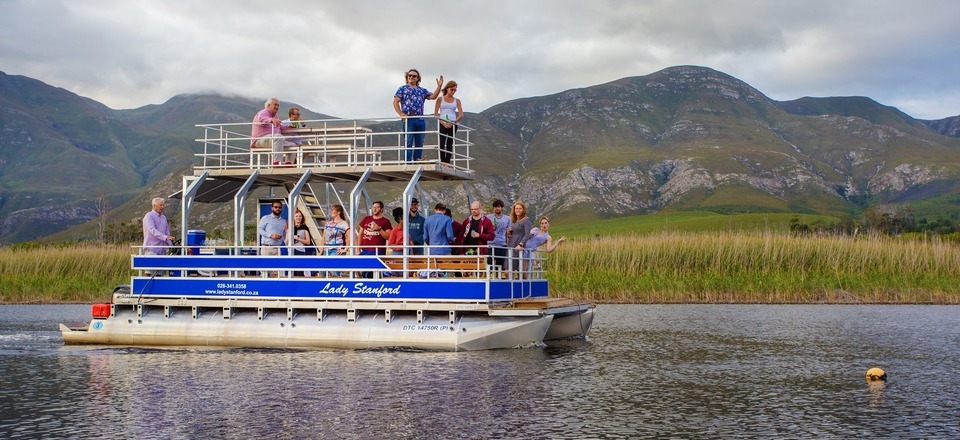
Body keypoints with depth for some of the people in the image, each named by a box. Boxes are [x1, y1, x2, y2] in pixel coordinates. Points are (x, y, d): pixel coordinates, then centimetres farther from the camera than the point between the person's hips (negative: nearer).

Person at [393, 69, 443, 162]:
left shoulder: (422, 90, 20)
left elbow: (433, 96, 10)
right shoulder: (403, 89, 8)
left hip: (420, 119, 5)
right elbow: (395, 102, 1)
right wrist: (401, 114, -11)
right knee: (409, 142, -7)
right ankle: (408, 163, -8)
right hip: (408, 119, -5)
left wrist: (439, 86, -3)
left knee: (419, 143, 6)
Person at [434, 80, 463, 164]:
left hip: (453, 125, 2)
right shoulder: (440, 99, 6)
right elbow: (435, 113, 2)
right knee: (442, 144, -13)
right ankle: (442, 162, -11)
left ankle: (447, 163, -2)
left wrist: (453, 122, -12)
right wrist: (443, 122, -13)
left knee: (450, 144, -1)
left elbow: (461, 115, 3)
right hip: (442, 124, -2)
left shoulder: (457, 101, 10)